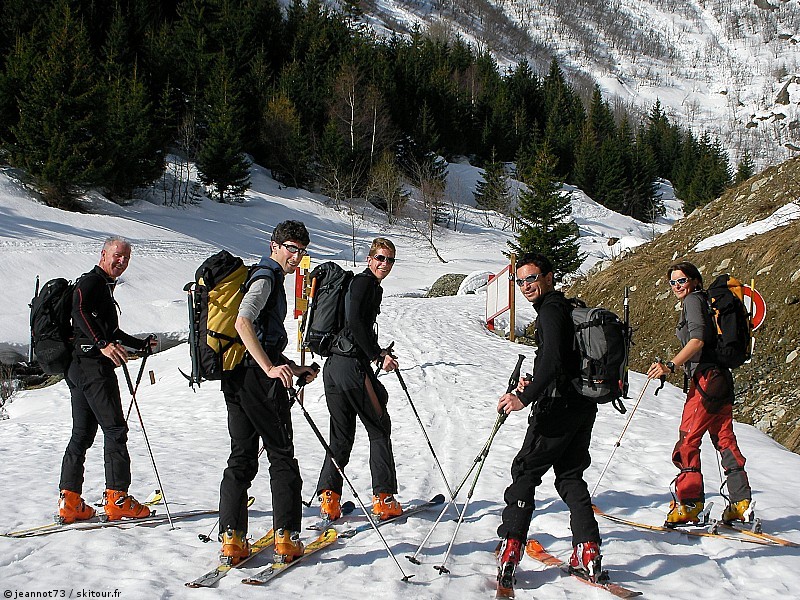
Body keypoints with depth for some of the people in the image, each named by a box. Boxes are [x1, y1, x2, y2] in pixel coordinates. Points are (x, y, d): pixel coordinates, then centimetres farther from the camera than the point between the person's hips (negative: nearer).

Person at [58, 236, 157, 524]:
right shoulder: (91, 281, -7)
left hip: (78, 369, 11)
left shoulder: (104, 286, 26)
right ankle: (117, 498, -8)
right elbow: (80, 312, -27)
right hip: (93, 366, -11)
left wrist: (141, 344, 38)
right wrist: (103, 344, -36)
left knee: (83, 433, 9)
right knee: (115, 429, -8)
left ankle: (69, 501, 9)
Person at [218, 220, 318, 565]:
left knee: (242, 458, 8)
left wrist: (293, 369, 29)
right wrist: (271, 368, -30)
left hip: (237, 378, 9)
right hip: (258, 377, -9)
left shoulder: (266, 277, 24)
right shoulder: (266, 277, -8)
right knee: (282, 456, 0)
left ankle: (231, 539, 4)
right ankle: (286, 538, 1)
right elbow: (243, 322, -26)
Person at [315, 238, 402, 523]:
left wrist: (378, 353, 22)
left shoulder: (368, 284, 22)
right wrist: (378, 355, -13)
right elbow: (355, 323, -19)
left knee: (341, 435, 11)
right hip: (352, 364, -9)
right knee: (379, 429, 4)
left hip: (333, 364, 9)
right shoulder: (365, 282, -6)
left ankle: (329, 497, 2)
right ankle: (383, 499, 4)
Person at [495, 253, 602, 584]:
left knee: (525, 471, -3)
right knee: (570, 474, 14)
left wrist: (525, 398, -33)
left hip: (559, 407, -9)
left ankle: (511, 547, -8)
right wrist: (534, 383, 16)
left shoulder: (550, 310, -12)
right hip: (583, 406, 9)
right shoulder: (570, 308, 19)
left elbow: (553, 361, -27)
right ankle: (587, 549, 5)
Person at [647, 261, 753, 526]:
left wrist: (670, 365, -28)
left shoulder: (693, 300, -6)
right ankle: (741, 502, 9)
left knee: (687, 440, -8)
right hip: (721, 378, 10)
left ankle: (689, 503, -9)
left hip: (705, 378, -10)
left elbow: (698, 339, -20)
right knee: (724, 439, 10)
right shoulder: (705, 302, 21)